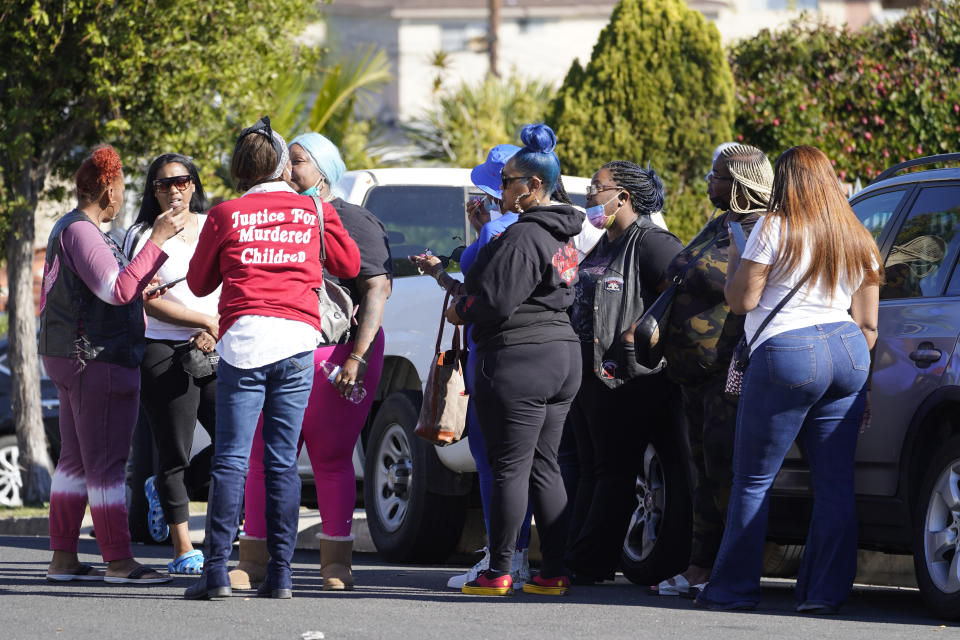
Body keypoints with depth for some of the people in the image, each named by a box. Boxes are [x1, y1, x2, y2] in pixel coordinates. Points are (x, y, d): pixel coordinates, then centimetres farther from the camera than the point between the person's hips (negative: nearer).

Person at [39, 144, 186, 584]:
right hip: (97, 360, -11)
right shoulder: (80, 232, -15)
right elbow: (118, 289, -24)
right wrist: (157, 240, -24)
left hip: (73, 359, 11)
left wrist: (142, 293, 26)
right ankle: (118, 560, -8)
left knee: (75, 460, 12)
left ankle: (63, 558, 14)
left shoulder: (69, 229, 18)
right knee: (106, 462, -9)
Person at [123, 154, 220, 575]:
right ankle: (183, 549, 4)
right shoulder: (143, 236, 2)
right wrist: (207, 321, -11)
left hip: (216, 351, 4)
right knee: (174, 455, -4)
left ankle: (161, 490, 23)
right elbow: (150, 302, -6)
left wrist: (218, 331, -5)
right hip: (165, 353, -4)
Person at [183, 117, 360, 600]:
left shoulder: (226, 216, 5)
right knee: (282, 461, 4)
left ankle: (217, 572, -9)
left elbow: (198, 282, 14)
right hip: (297, 342, 2)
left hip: (244, 338, -2)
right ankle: (280, 573, 1)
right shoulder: (314, 211, 10)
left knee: (231, 459, -3)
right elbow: (350, 265, 24)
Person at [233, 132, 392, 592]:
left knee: (332, 460, -1)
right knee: (265, 458, 0)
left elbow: (376, 292, -8)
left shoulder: (354, 223, -1)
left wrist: (357, 358, -16)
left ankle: (336, 563, 7)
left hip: (336, 354, -5)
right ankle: (253, 562, 4)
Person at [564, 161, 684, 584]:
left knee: (614, 472, -6)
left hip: (624, 376, -10)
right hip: (587, 373, 10)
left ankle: (590, 564, -7)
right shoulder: (605, 246, 20)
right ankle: (575, 560, 13)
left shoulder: (650, 243, -11)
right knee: (591, 470, 11)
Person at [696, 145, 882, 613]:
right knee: (835, 481, 5)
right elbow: (868, 324, 14)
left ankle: (734, 588, 6)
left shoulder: (774, 229, -6)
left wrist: (734, 261, 13)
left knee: (753, 479, 3)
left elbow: (740, 300, -4)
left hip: (786, 354, -6)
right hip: (848, 353, 6)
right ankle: (825, 591, 2)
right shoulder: (858, 241, 12)